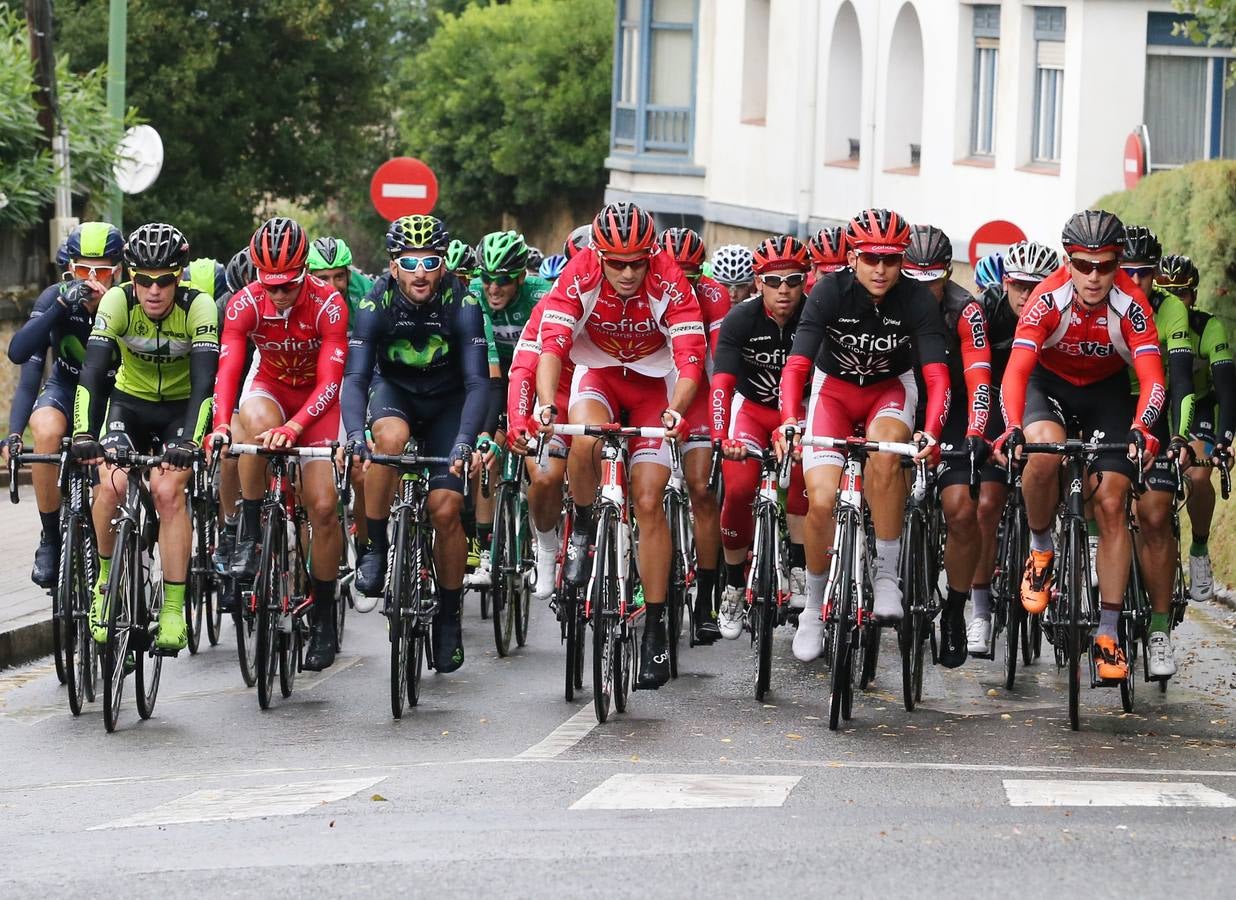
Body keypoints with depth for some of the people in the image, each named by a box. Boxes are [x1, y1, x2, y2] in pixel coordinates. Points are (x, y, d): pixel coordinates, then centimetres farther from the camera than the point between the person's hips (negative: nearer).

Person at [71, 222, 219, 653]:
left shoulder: (198, 306, -25)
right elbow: (93, 369, -30)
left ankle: (174, 611, -19)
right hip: (130, 402, 1)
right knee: (112, 485, -24)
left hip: (181, 406, -1)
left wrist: (189, 440, -45)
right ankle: (107, 577, 1)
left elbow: (204, 379, -32)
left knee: (167, 491, -24)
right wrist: (83, 433, -43)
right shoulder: (117, 301, -22)